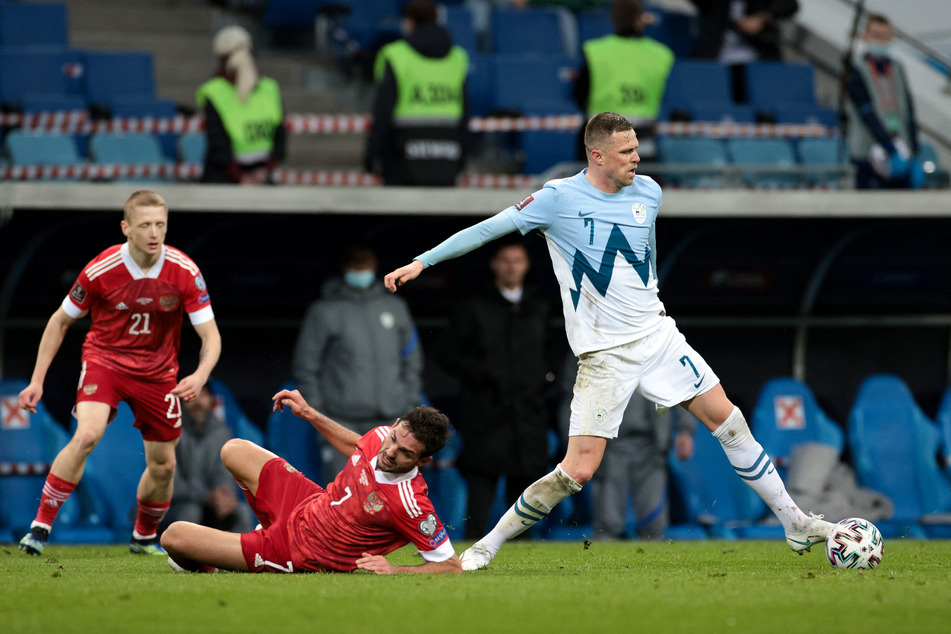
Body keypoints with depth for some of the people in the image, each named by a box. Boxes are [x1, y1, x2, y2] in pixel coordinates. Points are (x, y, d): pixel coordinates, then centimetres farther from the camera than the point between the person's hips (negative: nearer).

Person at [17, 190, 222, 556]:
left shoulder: (185, 272, -15)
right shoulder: (100, 271, -18)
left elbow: (211, 336, -13)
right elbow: (60, 322, -3)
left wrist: (200, 375, -34)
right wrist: (37, 380, -5)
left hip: (157, 371, 3)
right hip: (104, 358, -3)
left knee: (163, 465, 6)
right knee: (87, 435, -28)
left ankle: (144, 537, 33)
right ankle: (41, 525, -20)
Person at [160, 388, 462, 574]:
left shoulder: (411, 504, -36)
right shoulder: (382, 436, -16)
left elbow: (452, 566, -28)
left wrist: (396, 570, -37)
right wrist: (308, 413, 9)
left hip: (298, 556, -7)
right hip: (307, 504, 7)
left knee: (174, 538, -7)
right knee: (234, 451, 27)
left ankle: (201, 568, 31)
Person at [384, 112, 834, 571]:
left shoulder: (648, 193, 5)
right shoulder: (558, 198, -10)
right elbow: (487, 230, -6)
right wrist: (422, 262, -9)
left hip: (657, 335, 5)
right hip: (604, 355, -5)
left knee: (728, 420, 5)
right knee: (578, 470, -12)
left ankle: (794, 523, 18)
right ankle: (487, 546, 1)